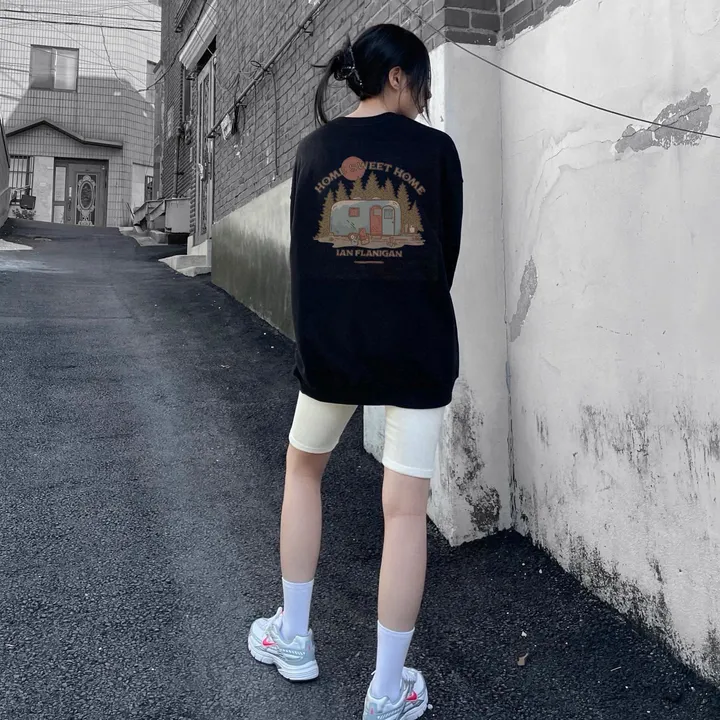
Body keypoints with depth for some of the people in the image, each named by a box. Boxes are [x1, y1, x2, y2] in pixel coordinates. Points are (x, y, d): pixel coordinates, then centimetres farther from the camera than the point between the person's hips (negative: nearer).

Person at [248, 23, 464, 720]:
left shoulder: (314, 148, 3)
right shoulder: (436, 149, -3)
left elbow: (302, 252, 6)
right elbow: (447, 255, 3)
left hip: (330, 347, 2)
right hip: (417, 351, -2)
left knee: (303, 469, 24)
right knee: (406, 509, 3)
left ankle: (293, 639, 29)